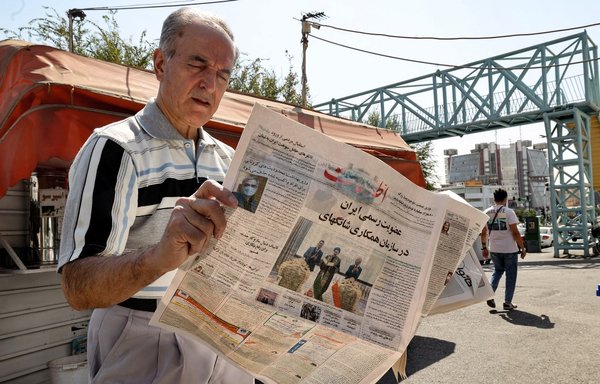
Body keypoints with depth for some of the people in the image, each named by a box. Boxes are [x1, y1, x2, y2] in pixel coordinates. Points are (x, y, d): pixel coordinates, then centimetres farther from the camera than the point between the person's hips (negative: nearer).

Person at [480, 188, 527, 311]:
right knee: (511, 275, 10)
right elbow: (515, 233, -14)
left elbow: (483, 233, 8)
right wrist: (522, 248, -4)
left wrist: (484, 247, 17)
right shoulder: (509, 212, -11)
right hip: (510, 250, -4)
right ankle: (508, 302, 13)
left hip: (494, 250, 4)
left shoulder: (486, 213, 2)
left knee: (498, 271, 23)